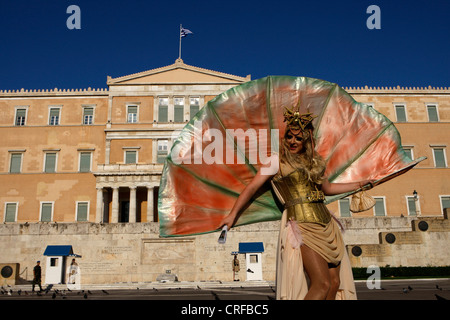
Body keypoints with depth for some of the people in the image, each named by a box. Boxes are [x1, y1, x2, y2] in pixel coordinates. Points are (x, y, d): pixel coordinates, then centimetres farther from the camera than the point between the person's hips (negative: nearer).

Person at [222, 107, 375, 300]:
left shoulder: (313, 160, 16)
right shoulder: (278, 160, 0)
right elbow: (252, 187, -3)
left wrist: (359, 185, 31)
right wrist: (233, 214, -8)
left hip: (325, 224, 7)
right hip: (302, 225, -7)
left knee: (335, 283, 5)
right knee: (322, 284, -14)